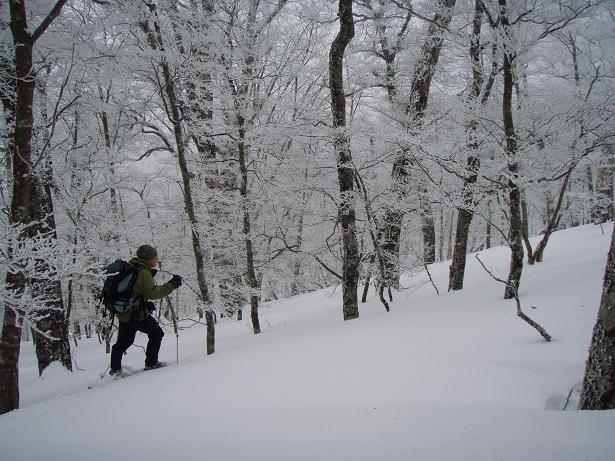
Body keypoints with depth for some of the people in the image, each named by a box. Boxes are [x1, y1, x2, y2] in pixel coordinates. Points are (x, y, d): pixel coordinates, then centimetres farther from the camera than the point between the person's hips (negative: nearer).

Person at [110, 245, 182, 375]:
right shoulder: (144, 273, -18)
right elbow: (152, 293, -23)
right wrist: (171, 285, -19)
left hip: (123, 313, 9)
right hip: (138, 315, -9)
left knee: (123, 342, 20)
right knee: (156, 334, 9)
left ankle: (115, 368, 27)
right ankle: (151, 363, 13)